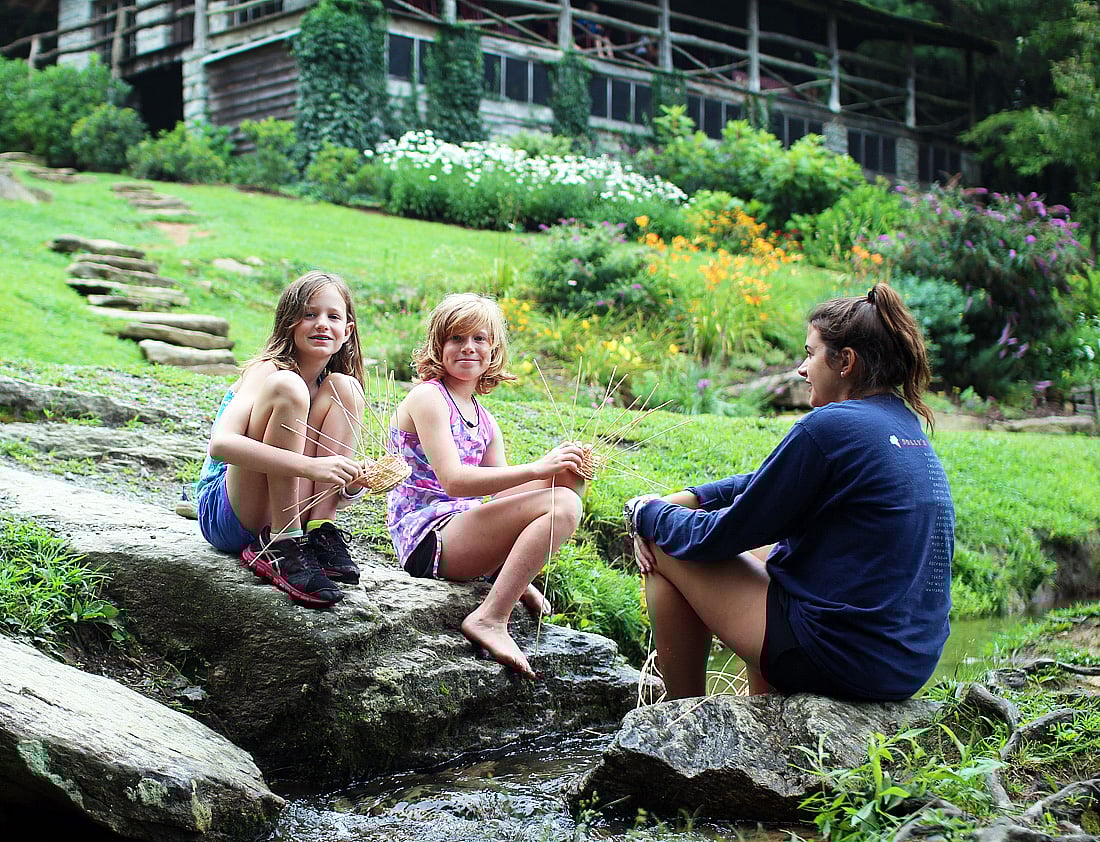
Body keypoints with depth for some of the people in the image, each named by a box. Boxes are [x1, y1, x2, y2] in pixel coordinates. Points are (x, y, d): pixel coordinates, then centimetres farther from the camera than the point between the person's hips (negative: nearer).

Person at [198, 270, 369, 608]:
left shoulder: (335, 386, 7)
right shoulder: (269, 371, -12)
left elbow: (342, 491, 6)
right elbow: (220, 445, -31)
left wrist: (357, 481, -19)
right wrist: (310, 466, -41)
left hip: (292, 511, 5)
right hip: (224, 514, -5)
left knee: (344, 387, -8)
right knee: (286, 387, -25)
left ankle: (319, 531, -14)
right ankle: (282, 546, -25)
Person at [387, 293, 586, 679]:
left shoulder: (486, 423, 19)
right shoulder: (427, 396, -6)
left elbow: (502, 494, 11)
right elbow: (452, 481, -19)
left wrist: (563, 469, -6)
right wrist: (536, 469, -25)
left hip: (463, 525, 8)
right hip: (427, 539, -8)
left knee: (569, 481, 2)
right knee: (561, 505, -23)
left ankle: (513, 579, -2)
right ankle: (489, 618, -28)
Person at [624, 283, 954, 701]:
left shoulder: (829, 427, -18)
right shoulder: (910, 430, 10)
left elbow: (721, 536, -10)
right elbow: (768, 482, 18)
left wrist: (644, 512, 7)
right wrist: (680, 500, 9)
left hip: (837, 659, -9)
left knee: (662, 549, 4)